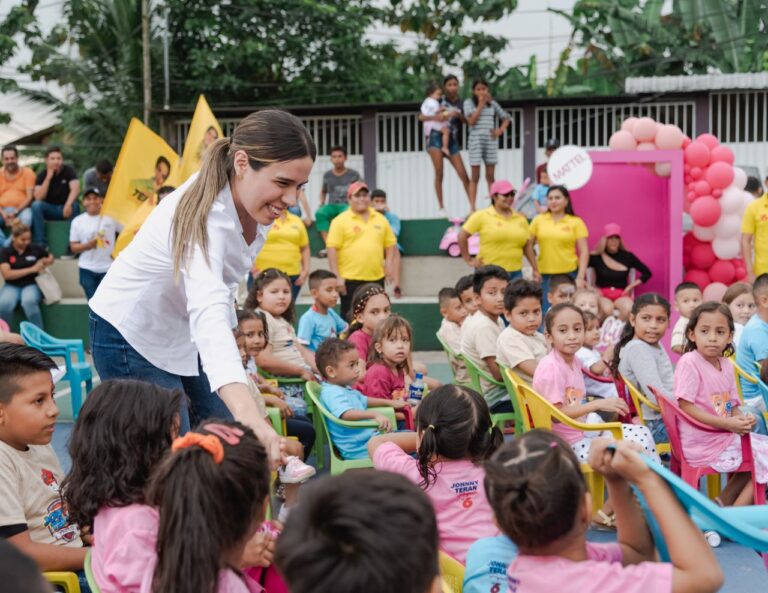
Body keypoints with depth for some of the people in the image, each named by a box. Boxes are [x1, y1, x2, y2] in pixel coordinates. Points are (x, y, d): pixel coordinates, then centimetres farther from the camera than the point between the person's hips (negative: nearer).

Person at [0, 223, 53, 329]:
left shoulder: (35, 248, 2)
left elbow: (51, 258, 21)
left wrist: (46, 262, -4)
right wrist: (32, 269, -15)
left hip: (31, 284, 0)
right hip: (12, 286, 0)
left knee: (29, 301, -36)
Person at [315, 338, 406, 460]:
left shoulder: (346, 389, 18)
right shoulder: (332, 393, -18)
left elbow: (364, 401, 37)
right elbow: (346, 414, -36)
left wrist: (390, 402, 34)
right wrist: (375, 414, -45)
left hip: (369, 438, 11)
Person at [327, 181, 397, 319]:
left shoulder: (381, 219, 11)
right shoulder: (341, 221, -3)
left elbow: (391, 244, 16)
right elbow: (332, 249, -7)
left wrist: (389, 264, 0)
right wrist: (337, 276, -12)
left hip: (376, 278, 4)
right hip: (350, 279, -4)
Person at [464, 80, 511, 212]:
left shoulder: (492, 103, 11)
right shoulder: (469, 103, 2)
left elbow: (506, 117, 16)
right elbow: (471, 121, -11)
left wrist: (500, 130, -1)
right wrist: (481, 103, -9)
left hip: (491, 140, 3)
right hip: (476, 140, -3)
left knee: (490, 176, 5)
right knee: (475, 176, -3)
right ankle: (472, 207, -2)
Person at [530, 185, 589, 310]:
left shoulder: (576, 222, 1)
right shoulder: (539, 220, 5)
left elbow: (584, 251, -1)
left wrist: (580, 277, -7)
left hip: (569, 274, -1)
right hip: (545, 275, 1)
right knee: (546, 311, 0)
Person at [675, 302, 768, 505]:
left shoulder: (726, 365, 8)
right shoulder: (689, 362, -15)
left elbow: (733, 407, 12)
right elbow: (686, 408, -20)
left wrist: (743, 419, -12)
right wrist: (728, 424, -25)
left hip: (725, 436, 8)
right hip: (701, 443, -8)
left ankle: (723, 503, 24)